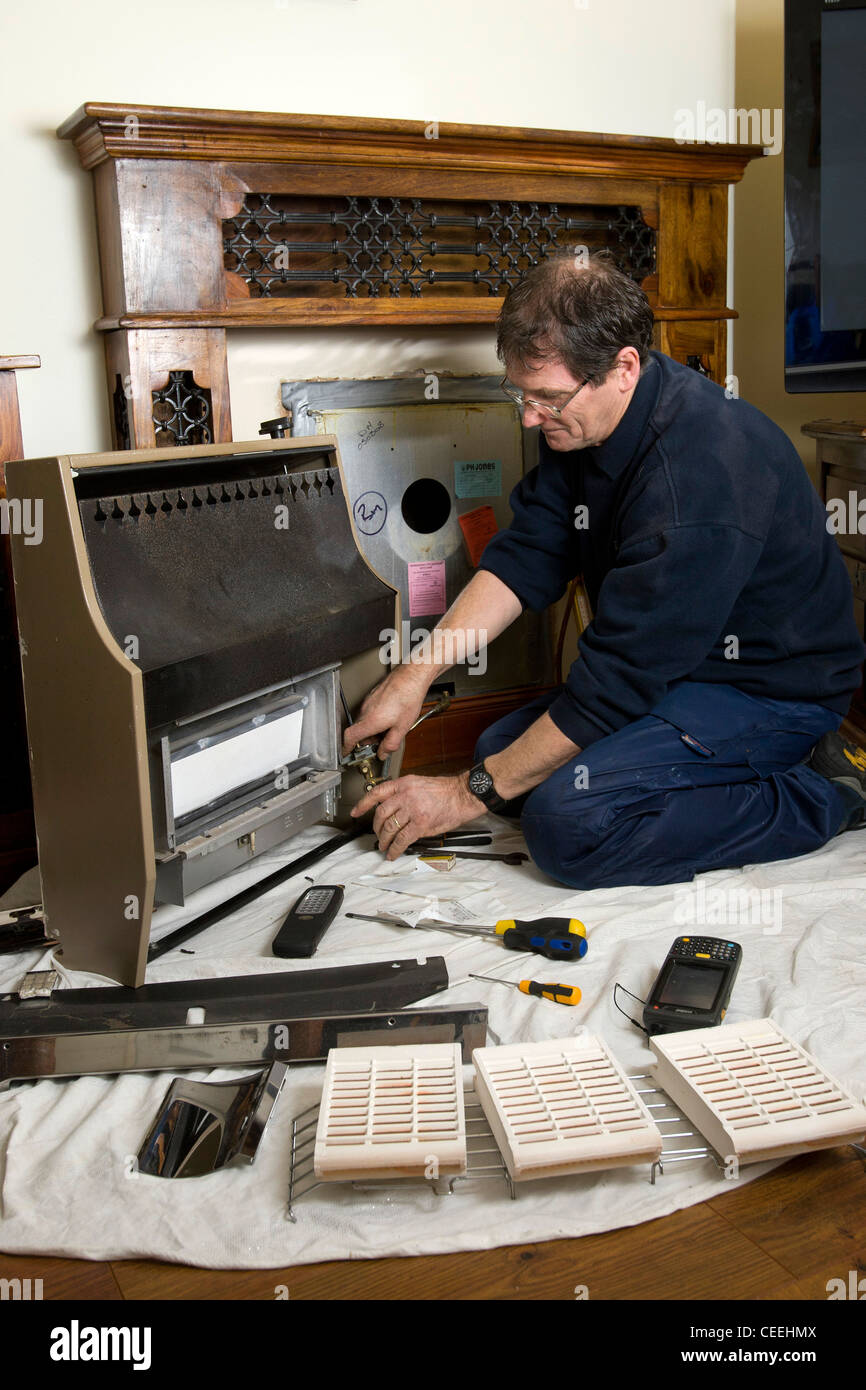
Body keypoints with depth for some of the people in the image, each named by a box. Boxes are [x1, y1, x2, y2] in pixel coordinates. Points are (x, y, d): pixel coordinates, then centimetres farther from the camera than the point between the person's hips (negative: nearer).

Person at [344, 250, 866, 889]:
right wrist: (416, 674, -10)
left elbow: (618, 682, -28)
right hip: (678, 666, 10)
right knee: (501, 746, 5)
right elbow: (527, 558, 1)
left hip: (771, 687, -10)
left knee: (567, 822, -26)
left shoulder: (697, 478, -32)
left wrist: (470, 794, -19)